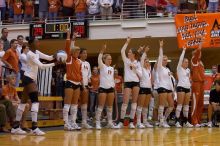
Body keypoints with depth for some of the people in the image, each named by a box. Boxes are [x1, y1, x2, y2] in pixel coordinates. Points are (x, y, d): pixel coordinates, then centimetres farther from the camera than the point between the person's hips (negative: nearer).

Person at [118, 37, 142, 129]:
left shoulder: (137, 63, 8)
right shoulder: (126, 61, 7)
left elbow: (140, 75, 2)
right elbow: (122, 51, -7)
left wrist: (134, 68, -8)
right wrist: (127, 42, -4)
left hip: (136, 83, 1)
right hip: (127, 82, -1)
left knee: (134, 102, 1)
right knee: (125, 102, -8)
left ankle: (131, 122, 4)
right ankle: (121, 121, -2)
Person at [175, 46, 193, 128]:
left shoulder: (188, 70, 18)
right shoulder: (179, 68, 0)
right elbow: (180, 59, -12)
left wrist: (190, 86, 18)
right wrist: (184, 50, -10)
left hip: (188, 88, 7)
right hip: (181, 87, -7)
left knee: (186, 105, 5)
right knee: (180, 104, -10)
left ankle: (186, 121, 8)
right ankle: (177, 121, -12)